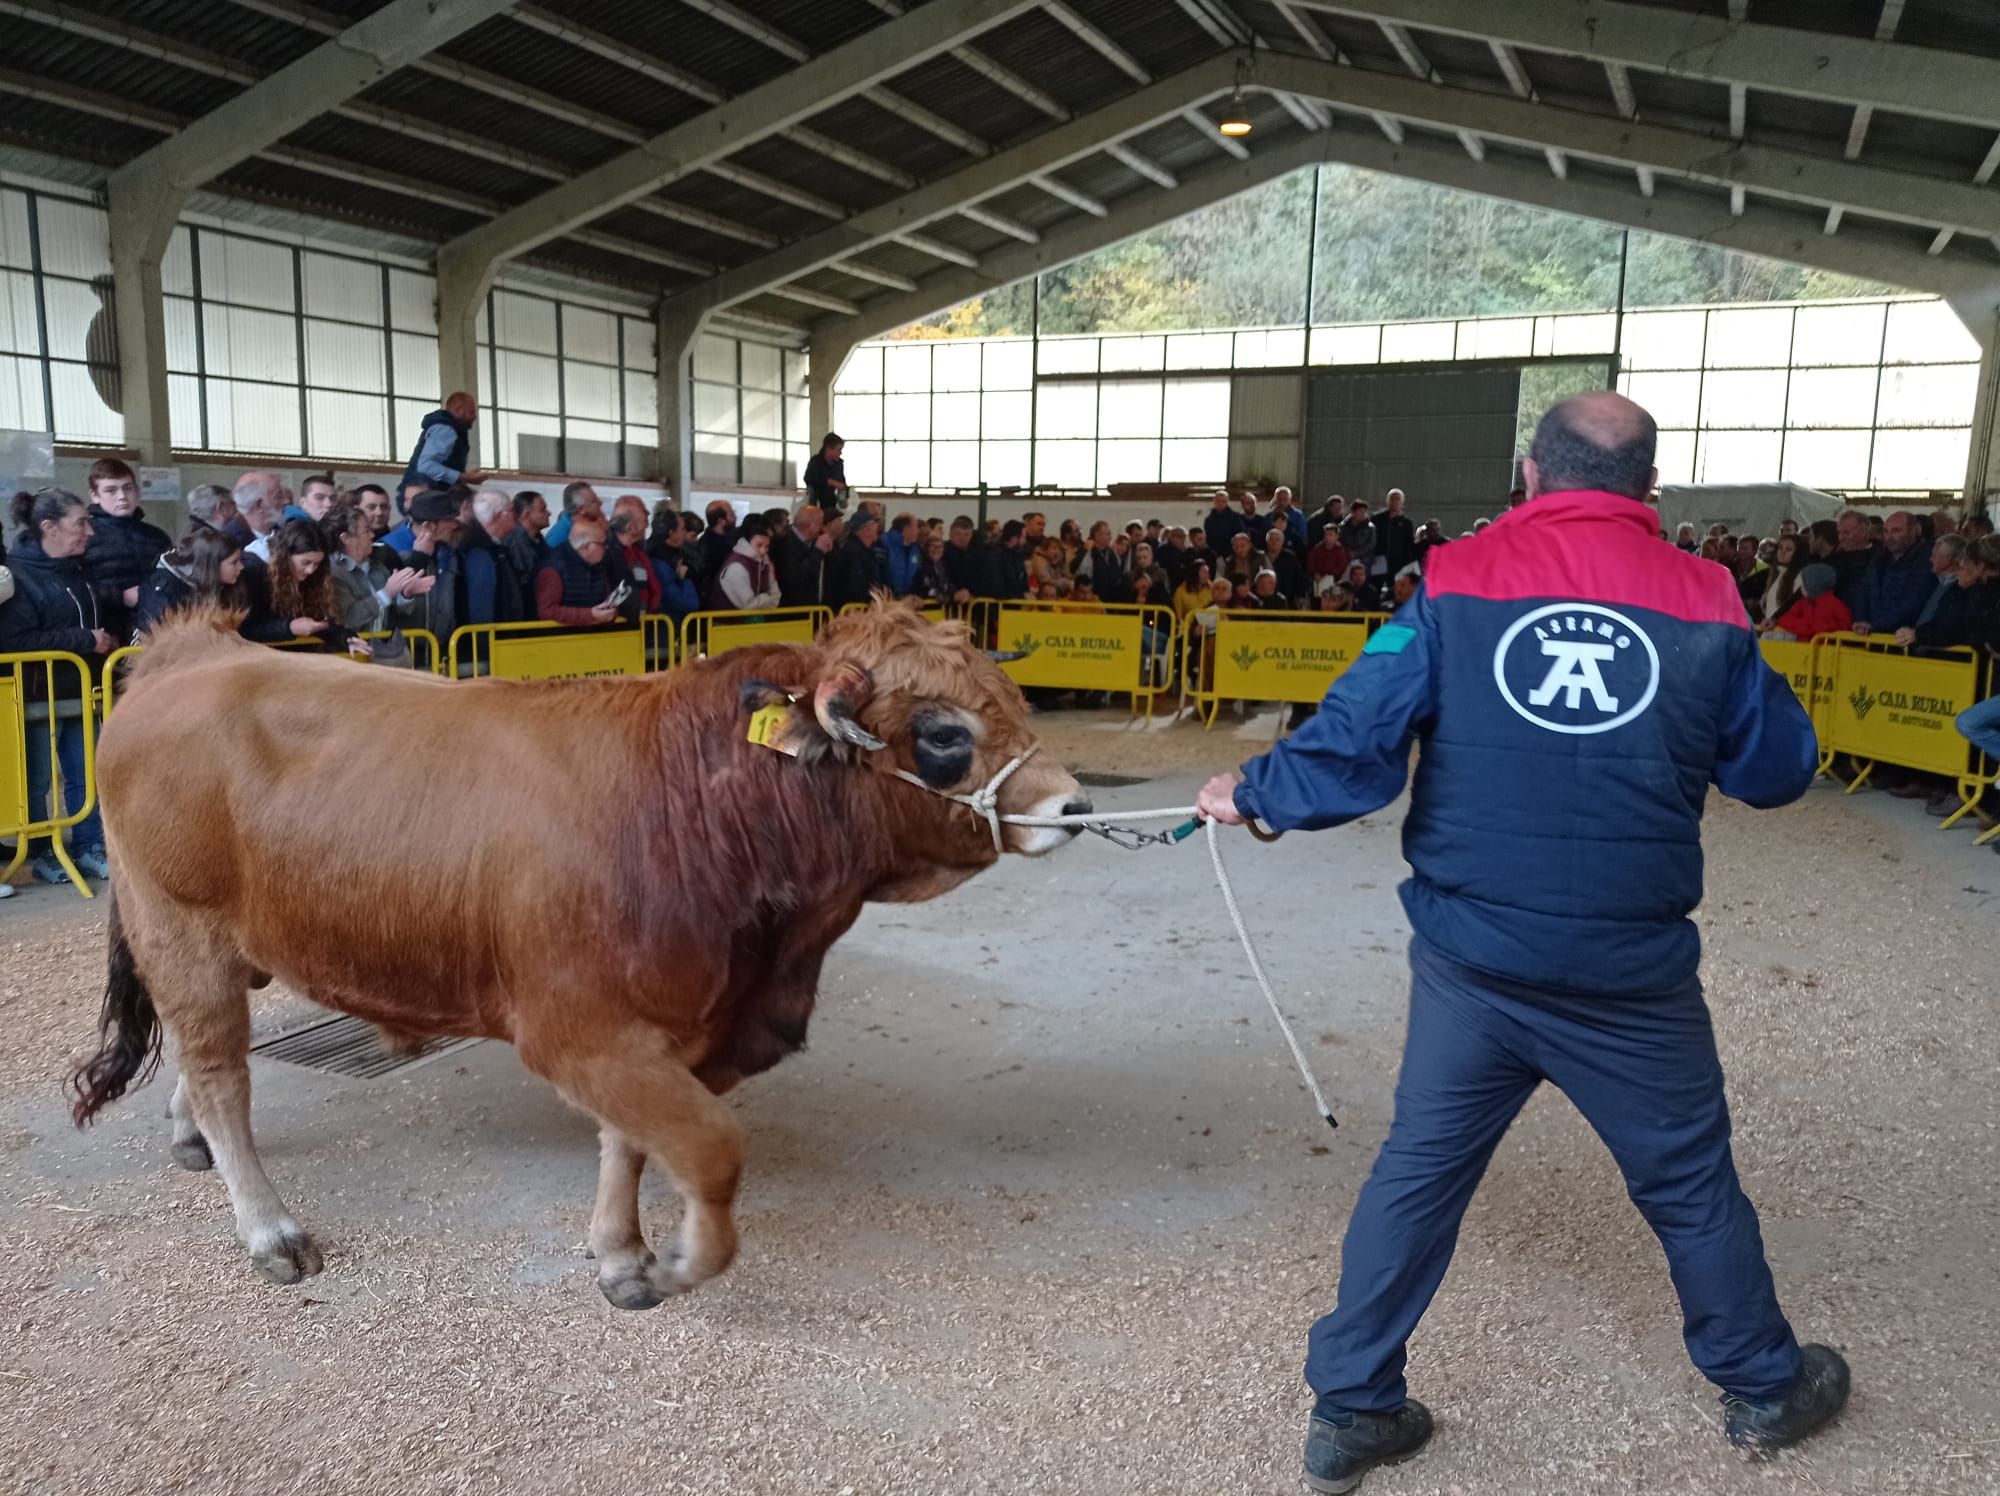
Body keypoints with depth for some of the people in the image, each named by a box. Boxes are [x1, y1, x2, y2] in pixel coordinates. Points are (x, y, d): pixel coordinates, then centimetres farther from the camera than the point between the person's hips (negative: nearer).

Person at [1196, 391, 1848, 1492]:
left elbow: (1353, 750, -12)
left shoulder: (1454, 583, -6)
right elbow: (1779, 771, 7)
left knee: (1420, 1168, 13)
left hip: (1468, 964, 0)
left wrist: (1250, 795, 4)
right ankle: (1766, 1389, 43)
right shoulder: (1701, 599, -4)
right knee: (1689, 1181, 20)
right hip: (1631, 976, 0)